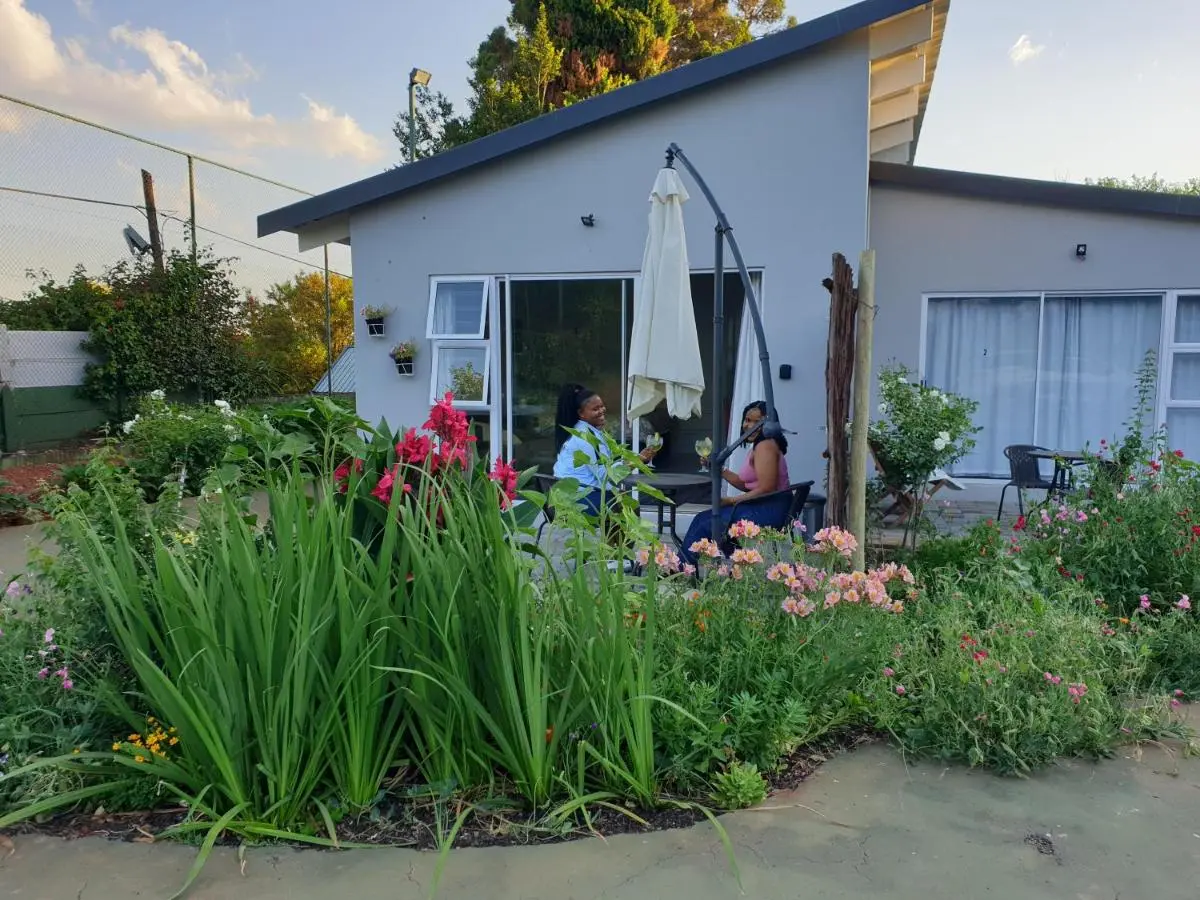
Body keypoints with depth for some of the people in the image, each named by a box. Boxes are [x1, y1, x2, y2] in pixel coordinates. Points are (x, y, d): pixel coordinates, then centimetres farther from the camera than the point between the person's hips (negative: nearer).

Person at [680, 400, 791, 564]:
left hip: (769, 510, -10)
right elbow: (746, 485, 15)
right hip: (760, 507, 10)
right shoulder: (758, 446, 16)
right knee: (702, 518, 10)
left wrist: (731, 500, -14)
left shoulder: (765, 446, -15)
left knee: (706, 527, -8)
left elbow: (765, 489, -22)